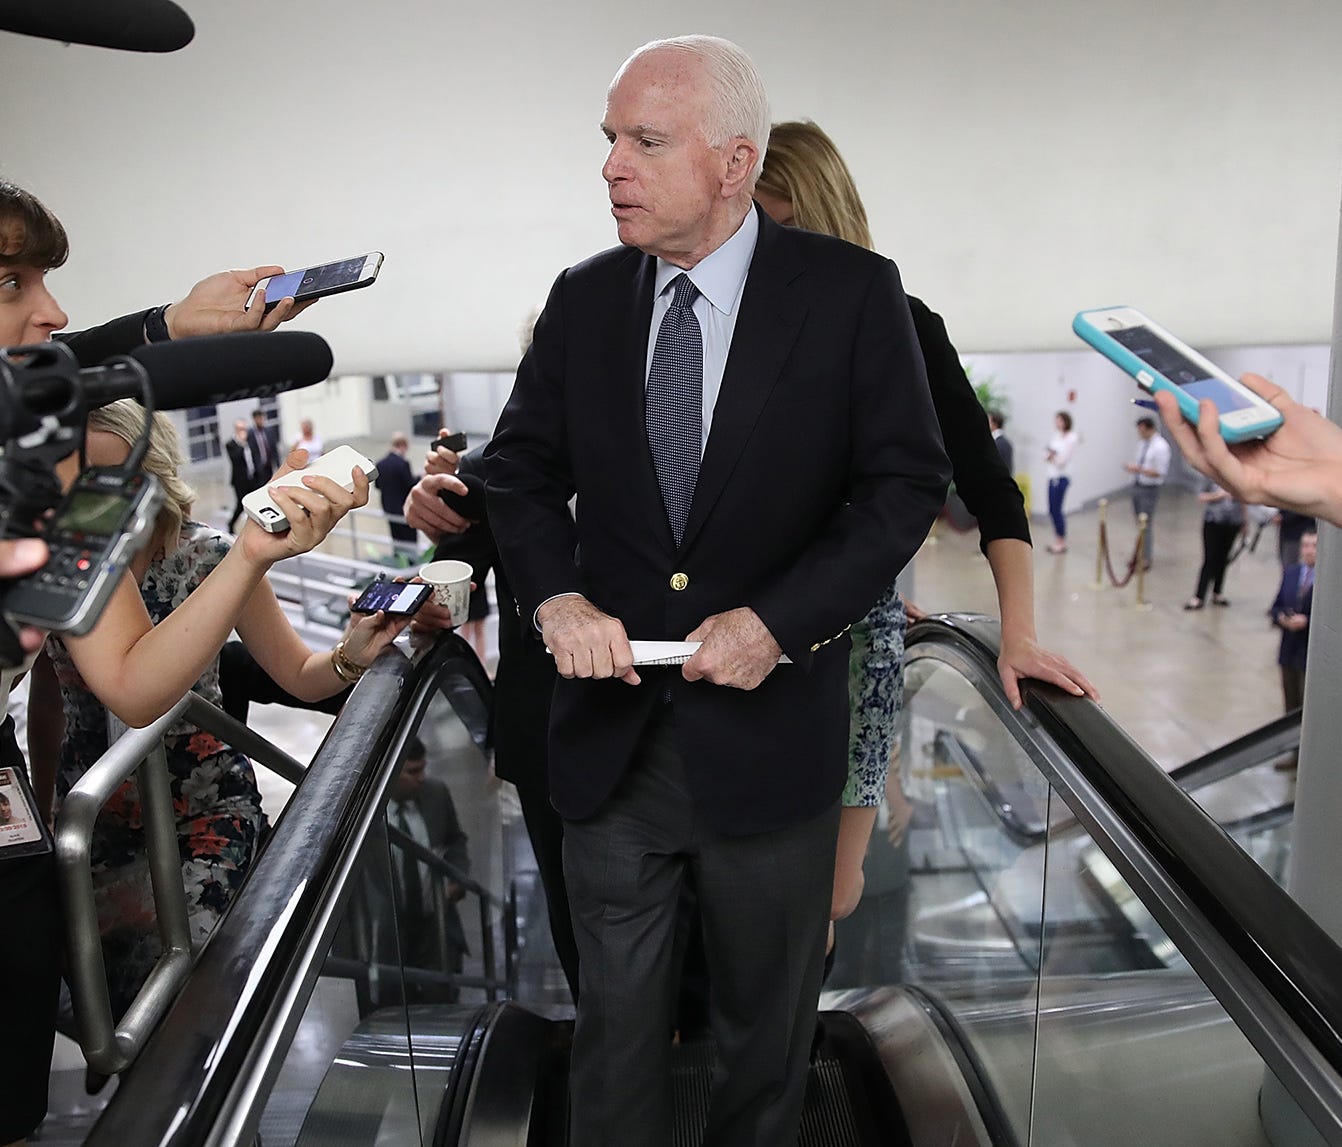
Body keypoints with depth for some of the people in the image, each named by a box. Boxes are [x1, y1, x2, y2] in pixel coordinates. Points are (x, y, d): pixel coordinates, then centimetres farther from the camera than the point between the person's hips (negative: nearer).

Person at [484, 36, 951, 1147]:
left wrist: (775, 620, -17)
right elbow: (521, 469, 8)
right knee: (615, 1020, 18)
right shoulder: (583, 299, 3)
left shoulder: (852, 292, -7)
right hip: (610, 732, 3)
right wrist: (557, 599, -10)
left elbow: (906, 483, -7)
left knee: (767, 1026, 20)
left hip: (767, 736, -2)